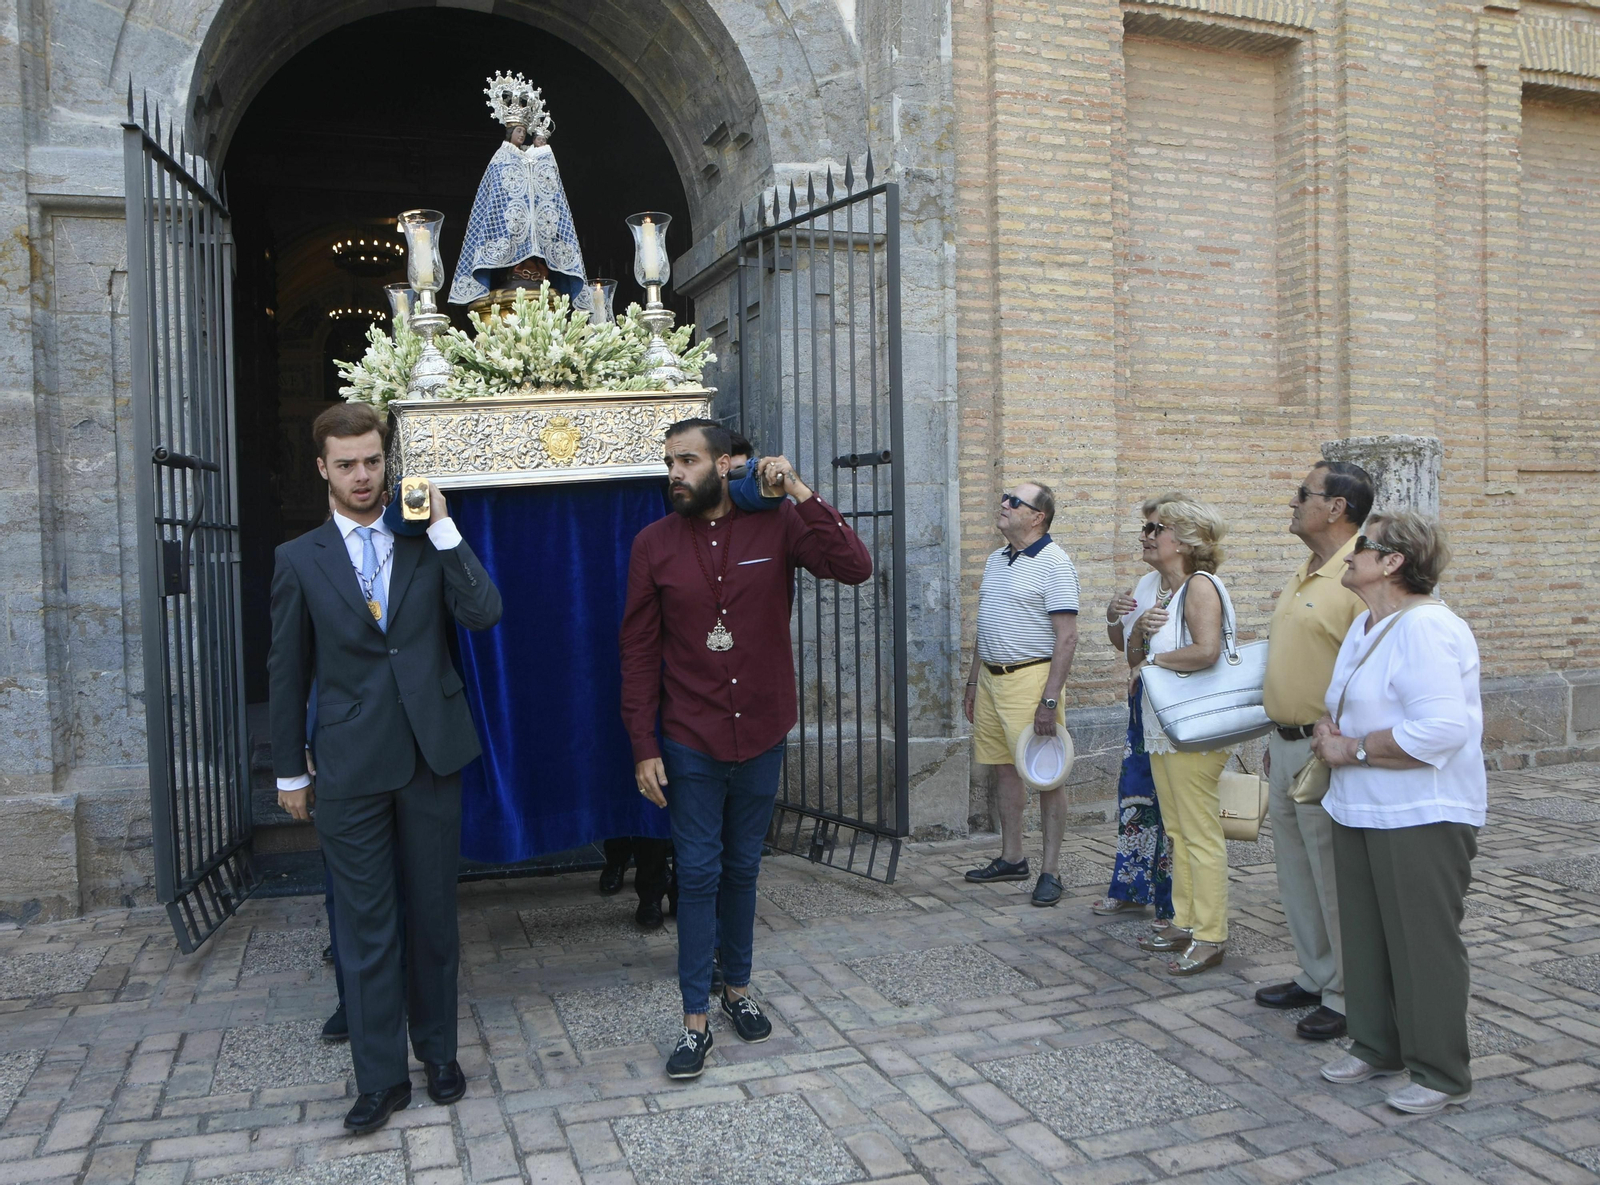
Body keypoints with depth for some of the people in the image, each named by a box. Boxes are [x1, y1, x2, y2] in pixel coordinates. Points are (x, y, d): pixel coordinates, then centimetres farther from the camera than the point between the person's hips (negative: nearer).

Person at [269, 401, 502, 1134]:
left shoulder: (429, 543, 5)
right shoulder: (299, 560, 3)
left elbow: (484, 613, -9)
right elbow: (288, 670, 6)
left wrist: (443, 527, -11)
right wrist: (289, 770, 7)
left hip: (431, 754, 1)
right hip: (351, 764, -1)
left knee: (433, 913, 12)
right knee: (365, 927, 5)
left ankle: (438, 1051, 28)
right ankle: (380, 1077, 17)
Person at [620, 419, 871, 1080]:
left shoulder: (777, 525, -4)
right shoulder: (654, 544, -4)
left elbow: (854, 568, -18)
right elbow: (639, 651, -3)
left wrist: (801, 494, -21)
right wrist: (644, 747, -7)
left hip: (762, 737, 1)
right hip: (690, 744, -1)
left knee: (742, 869, 16)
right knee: (698, 873, 3)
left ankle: (738, 987, 35)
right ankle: (695, 1020, 15)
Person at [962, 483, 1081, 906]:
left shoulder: (1054, 563, -11)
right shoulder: (995, 560, 14)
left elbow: (1067, 637, -16)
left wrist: (1050, 699, -21)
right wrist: (973, 682, 19)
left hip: (1031, 677, -8)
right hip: (991, 677, 8)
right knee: (1007, 771, 14)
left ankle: (1051, 870, 7)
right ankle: (1011, 858, 24)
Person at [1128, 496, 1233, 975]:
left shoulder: (1200, 585, -15)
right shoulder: (1160, 587, 14)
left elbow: (1206, 651, -29)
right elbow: (1136, 651, 19)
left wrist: (1155, 660, -13)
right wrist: (1142, 627, -3)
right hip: (1160, 729, 10)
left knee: (1201, 835, -3)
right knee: (1177, 832, 16)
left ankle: (1210, 937, 6)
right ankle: (1184, 923, 27)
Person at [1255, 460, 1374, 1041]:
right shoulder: (1302, 576, 13)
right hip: (1286, 744, 10)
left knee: (1337, 879, 3)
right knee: (1296, 871, 18)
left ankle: (1348, 996, 18)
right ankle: (1314, 977, 33)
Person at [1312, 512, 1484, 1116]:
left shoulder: (1425, 628, -21)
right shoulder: (1365, 625, 11)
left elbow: (1441, 728, -30)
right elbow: (1344, 702, 22)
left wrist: (1355, 750, -20)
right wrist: (1327, 730, 0)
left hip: (1422, 817, -9)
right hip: (1360, 810, 10)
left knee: (1424, 942, 2)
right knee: (1366, 935, 17)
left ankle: (1442, 1075, 17)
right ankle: (1376, 1047, 32)